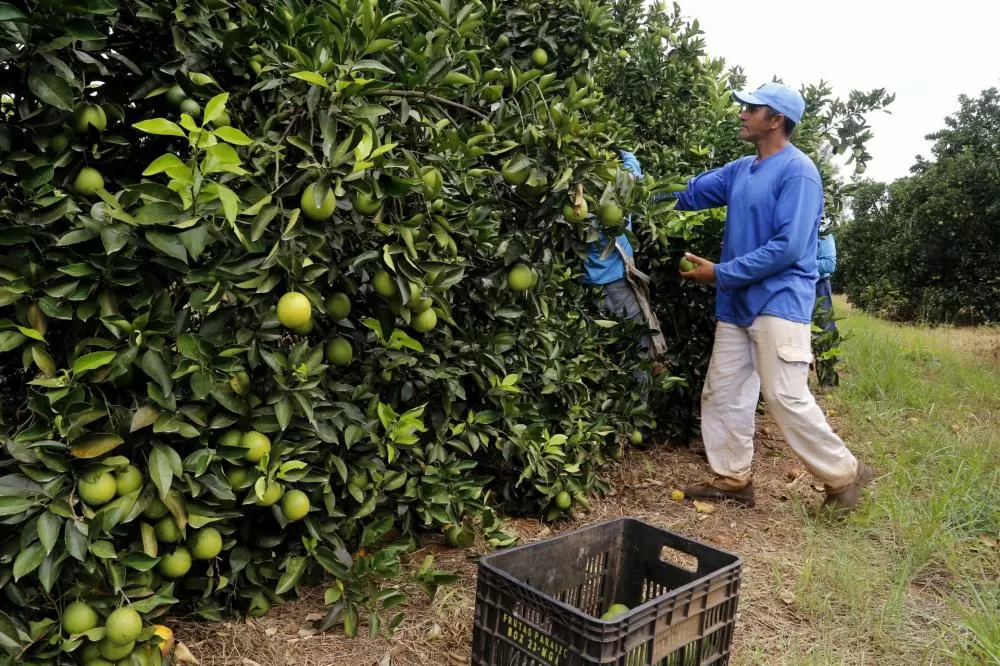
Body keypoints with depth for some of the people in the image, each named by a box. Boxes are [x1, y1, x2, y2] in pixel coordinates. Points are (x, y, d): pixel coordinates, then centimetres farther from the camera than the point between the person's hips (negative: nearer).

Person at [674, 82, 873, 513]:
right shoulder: (741, 170, 12)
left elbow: (787, 247, -21)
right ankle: (732, 479, 20)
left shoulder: (797, 171, -13)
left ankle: (844, 474, 13)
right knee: (722, 392, 9)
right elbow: (688, 194, 15)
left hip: (778, 302, -8)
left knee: (786, 399, -7)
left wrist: (721, 273, -18)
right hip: (737, 303, 9)